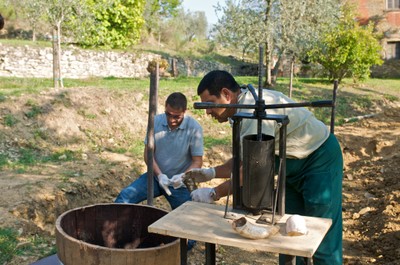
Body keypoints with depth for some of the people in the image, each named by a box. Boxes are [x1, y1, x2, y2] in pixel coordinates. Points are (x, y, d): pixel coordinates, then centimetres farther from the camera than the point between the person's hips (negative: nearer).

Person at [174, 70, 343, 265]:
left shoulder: (256, 109, -30)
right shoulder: (243, 110, 1)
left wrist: (214, 194, -22)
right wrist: (211, 173, -3)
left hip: (320, 159, -9)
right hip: (295, 165, 9)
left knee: (322, 240, -2)